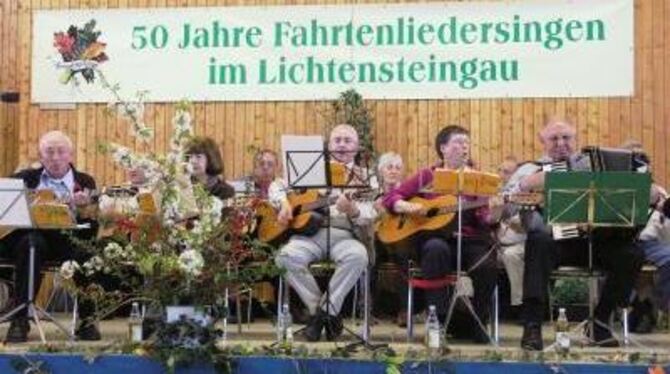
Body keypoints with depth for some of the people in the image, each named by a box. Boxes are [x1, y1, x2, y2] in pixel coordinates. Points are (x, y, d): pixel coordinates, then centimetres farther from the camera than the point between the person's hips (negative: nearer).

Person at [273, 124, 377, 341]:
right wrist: (284, 203, -4)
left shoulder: (364, 178, 14)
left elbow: (369, 218, 1)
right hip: (310, 231, 1)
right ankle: (317, 309, -13)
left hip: (343, 235, -1)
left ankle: (327, 310, -17)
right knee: (287, 256, -31)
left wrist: (352, 209, -22)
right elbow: (277, 186, 19)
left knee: (358, 256, -35)